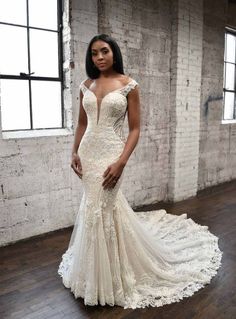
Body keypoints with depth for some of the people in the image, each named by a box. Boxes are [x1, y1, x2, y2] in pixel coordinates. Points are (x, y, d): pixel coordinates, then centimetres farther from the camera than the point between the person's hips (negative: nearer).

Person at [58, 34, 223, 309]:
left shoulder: (128, 85, -5)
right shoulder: (86, 85, 8)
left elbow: (135, 129, -7)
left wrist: (121, 162, -18)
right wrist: (75, 152, 5)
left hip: (110, 153, -4)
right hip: (88, 152, 5)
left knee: (100, 210, -2)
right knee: (101, 203, 15)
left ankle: (105, 279, 21)